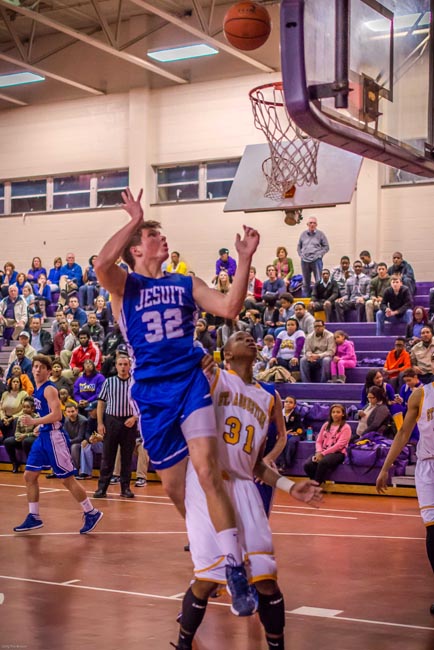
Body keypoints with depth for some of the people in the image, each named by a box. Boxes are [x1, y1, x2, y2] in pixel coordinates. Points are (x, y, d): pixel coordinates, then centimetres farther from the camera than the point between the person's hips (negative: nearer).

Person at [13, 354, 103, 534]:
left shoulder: (49, 389, -14)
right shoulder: (37, 390, 12)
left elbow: (56, 415, -25)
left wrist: (34, 421, -26)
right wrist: (39, 425, 17)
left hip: (54, 437, -9)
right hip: (43, 436, 9)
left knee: (67, 479, -3)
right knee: (29, 476, 8)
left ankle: (91, 513, 8)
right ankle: (34, 517, 16)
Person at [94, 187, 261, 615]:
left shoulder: (186, 284, 12)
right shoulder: (124, 284, 4)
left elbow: (229, 308, 0)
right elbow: (101, 265, -20)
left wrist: (245, 260, -6)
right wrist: (134, 220, -14)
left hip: (189, 381, 0)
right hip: (151, 391, 0)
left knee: (205, 470, -20)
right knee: (172, 485, 9)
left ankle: (236, 569, -19)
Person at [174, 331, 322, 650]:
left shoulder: (267, 399, 20)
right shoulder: (212, 377, 4)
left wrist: (290, 486, 12)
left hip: (243, 487, 5)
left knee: (266, 578, -1)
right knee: (208, 578, -8)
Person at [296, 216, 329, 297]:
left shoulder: (320, 234, 2)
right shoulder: (303, 234, 10)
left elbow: (326, 247, 5)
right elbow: (299, 246, 20)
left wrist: (319, 254, -5)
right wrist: (301, 255, 6)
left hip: (316, 260, -3)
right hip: (305, 260, 3)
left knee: (319, 281, -8)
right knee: (305, 283, 9)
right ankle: (305, 298, 14)